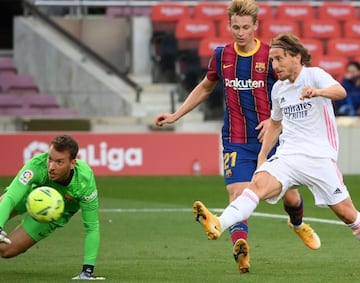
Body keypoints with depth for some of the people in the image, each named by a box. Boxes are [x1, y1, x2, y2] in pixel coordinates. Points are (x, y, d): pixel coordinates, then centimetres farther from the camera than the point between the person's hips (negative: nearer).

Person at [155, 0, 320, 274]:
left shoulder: (271, 56, -9)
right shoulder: (221, 56, 2)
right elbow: (205, 88, 20)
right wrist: (176, 115, 17)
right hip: (236, 141, 1)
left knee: (290, 196, 10)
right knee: (238, 195, -19)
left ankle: (298, 224, 44)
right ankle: (241, 248, -30)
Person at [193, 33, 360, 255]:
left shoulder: (314, 75, -5)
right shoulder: (278, 89, 13)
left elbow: (340, 91, -26)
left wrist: (319, 92, -48)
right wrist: (262, 156, 20)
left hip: (319, 156, -4)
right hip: (288, 154, 4)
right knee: (259, 183, -25)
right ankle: (219, 225, -46)